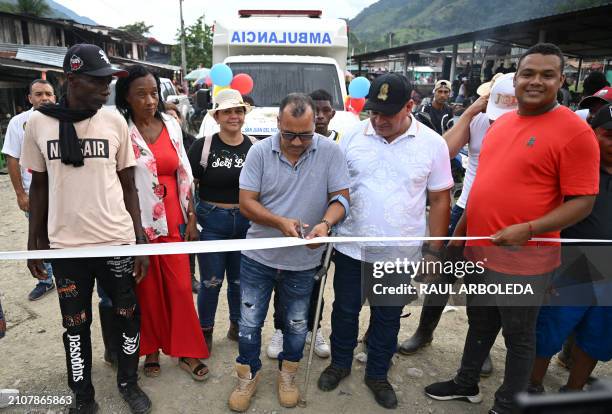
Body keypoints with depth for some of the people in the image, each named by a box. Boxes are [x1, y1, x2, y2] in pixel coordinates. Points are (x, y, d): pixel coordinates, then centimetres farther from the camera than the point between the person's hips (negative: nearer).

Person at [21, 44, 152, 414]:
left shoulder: (115, 121, -3)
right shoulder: (39, 123, -2)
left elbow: (128, 186, 1)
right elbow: (39, 185, 7)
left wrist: (141, 240, -3)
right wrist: (33, 241, 6)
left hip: (118, 241, 0)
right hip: (65, 245, 0)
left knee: (129, 315, 11)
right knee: (76, 324, 14)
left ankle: (128, 382, 36)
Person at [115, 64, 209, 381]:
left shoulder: (171, 126, 5)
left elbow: (184, 175, 9)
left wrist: (191, 218, 7)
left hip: (173, 220, 3)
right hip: (138, 223, -3)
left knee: (180, 287, 6)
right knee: (147, 289, 10)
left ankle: (187, 351, 21)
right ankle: (151, 350, 30)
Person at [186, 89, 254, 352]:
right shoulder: (204, 146, -5)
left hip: (247, 221, 2)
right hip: (212, 220, -2)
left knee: (240, 279, 15)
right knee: (211, 281, 7)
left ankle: (237, 326, 36)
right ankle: (205, 330, 28)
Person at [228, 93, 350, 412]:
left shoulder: (330, 151, -10)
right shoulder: (260, 152, -10)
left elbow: (340, 197, -8)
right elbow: (246, 202, -10)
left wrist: (325, 223, -29)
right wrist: (280, 222, -26)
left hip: (303, 261, 0)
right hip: (258, 256, 0)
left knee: (297, 324, 19)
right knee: (249, 322, 13)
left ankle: (288, 374, 45)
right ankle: (248, 376, 38)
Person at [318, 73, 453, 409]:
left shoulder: (432, 143, -6)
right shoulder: (352, 136, -5)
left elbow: (440, 199, 0)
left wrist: (434, 250, -1)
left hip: (401, 254, 0)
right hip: (351, 248, 1)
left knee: (388, 318, 16)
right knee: (344, 311, 17)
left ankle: (377, 374, 39)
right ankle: (339, 364, 41)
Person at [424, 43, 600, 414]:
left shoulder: (575, 131, -12)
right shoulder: (501, 123, 8)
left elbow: (583, 201, -14)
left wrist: (529, 230, -27)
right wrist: (460, 231, 15)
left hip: (523, 259, -6)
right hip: (479, 249, 7)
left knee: (518, 336, 12)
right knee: (479, 324, 22)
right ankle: (467, 384, 43)